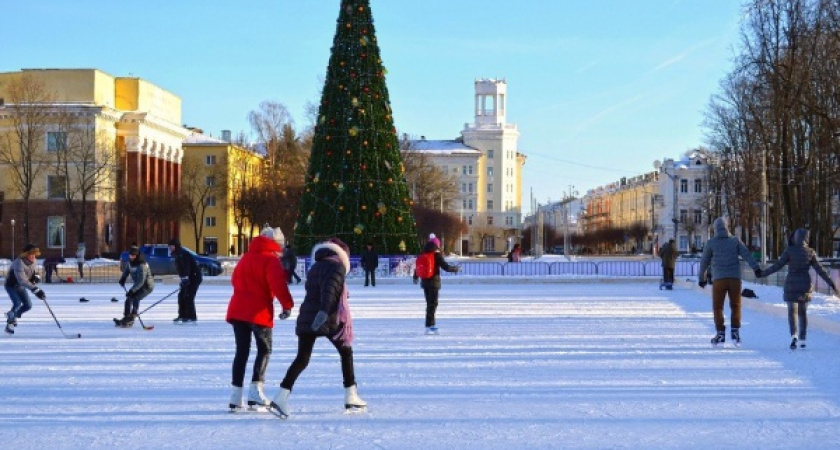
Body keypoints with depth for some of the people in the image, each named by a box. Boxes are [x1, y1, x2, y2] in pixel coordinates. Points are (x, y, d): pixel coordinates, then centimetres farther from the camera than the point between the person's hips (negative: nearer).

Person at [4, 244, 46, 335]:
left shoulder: (33, 263, -9)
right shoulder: (19, 263, -33)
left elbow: (35, 272, 8)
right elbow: (22, 280, -41)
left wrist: (36, 277, -20)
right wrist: (36, 290, -46)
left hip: (21, 287, 7)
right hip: (11, 285, -7)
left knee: (28, 305, 0)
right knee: (17, 303, -24)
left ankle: (12, 315, 25)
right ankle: (10, 323, -8)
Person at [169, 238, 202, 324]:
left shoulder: (183, 254, -19)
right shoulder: (178, 255, 14)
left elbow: (186, 268, -29)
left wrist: (185, 279, -35)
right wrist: (182, 279, 15)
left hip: (194, 277, -11)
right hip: (189, 278, 11)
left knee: (188, 296, -14)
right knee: (181, 295, 9)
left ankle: (192, 317, -12)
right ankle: (182, 316, 15)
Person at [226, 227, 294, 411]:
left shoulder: (245, 259, 18)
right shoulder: (271, 260, -6)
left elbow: (235, 280, 27)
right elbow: (278, 284, -19)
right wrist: (287, 304, -14)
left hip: (237, 310, 6)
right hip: (259, 312, -6)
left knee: (242, 351, 11)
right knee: (264, 350, 5)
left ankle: (236, 396, 5)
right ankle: (255, 390, -9)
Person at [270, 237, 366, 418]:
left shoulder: (314, 268, 20)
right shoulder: (337, 266, -4)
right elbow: (329, 289, -20)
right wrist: (324, 311, -32)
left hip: (307, 318, 6)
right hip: (329, 319, -6)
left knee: (302, 359, -1)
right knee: (346, 353, 15)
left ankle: (281, 397, -19)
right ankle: (351, 397, 16)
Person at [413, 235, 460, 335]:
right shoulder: (437, 255, -10)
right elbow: (446, 267, -15)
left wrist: (415, 277, 35)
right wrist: (456, 268, 3)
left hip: (424, 282, 6)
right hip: (434, 282, -6)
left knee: (429, 303, 16)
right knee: (432, 304, -5)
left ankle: (432, 324, 23)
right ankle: (429, 327, -10)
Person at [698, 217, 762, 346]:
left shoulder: (711, 243, 6)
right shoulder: (735, 240, 9)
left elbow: (704, 261, 14)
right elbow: (746, 254, -5)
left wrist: (702, 278, 26)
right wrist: (756, 268, -14)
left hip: (719, 279, -1)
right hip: (735, 278, 1)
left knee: (717, 307, 7)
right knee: (735, 306, 10)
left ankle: (720, 333, 0)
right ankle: (735, 332, 0)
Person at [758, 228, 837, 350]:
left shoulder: (789, 251, -10)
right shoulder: (810, 253, -1)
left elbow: (777, 265, -11)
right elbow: (820, 269, 0)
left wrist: (763, 273, -2)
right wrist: (831, 283, 6)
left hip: (792, 285, -3)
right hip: (805, 285, 3)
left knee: (792, 312, 0)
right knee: (803, 312, 15)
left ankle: (794, 335, -22)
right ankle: (802, 339, 17)